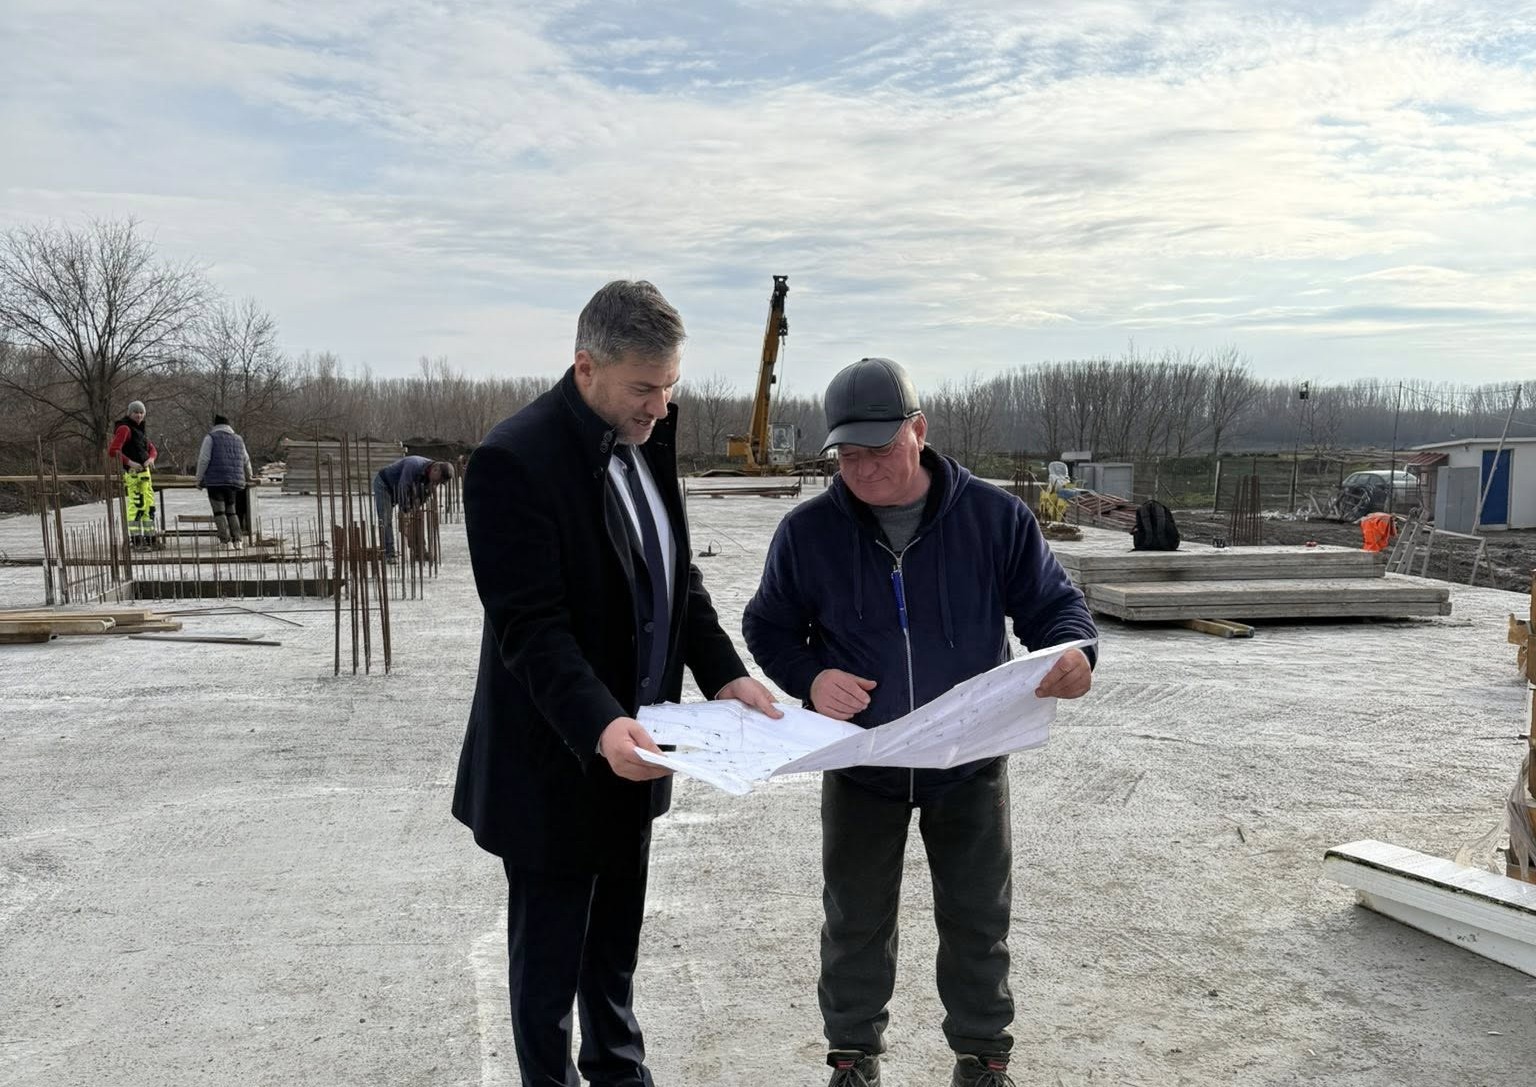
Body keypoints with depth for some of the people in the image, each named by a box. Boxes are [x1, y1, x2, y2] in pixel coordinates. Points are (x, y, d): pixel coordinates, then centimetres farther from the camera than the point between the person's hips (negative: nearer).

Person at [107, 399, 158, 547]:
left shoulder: (141, 429, 18)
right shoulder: (124, 428, -9)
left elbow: (151, 448, 22)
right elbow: (113, 450, -17)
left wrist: (151, 458, 0)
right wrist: (129, 462, -23)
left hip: (144, 472, 9)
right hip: (131, 473, -9)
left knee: (149, 504, 11)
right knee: (135, 504, -11)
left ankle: (150, 537, 18)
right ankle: (135, 539, -8)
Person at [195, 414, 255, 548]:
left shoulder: (210, 437, 1)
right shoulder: (238, 439, 16)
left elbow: (203, 459, -7)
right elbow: (246, 461, 25)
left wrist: (199, 479, 1)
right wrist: (249, 476, 42)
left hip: (215, 481, -5)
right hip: (234, 481, 5)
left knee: (219, 512, -2)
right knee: (232, 512, 13)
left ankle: (226, 541, -10)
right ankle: (238, 540, 1)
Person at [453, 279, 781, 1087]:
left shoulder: (648, 438, 2)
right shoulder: (514, 460, -21)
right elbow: (531, 627, -25)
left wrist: (723, 674, -5)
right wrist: (599, 725, -38)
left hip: (631, 747, 7)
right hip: (557, 763, -7)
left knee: (617, 941, 24)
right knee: (550, 955, 12)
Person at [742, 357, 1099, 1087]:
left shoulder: (994, 517, -12)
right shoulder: (807, 531, -11)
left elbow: (1053, 604, -3)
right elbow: (767, 629, 1)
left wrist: (1073, 652, -26)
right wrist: (810, 678, -19)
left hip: (970, 764, 0)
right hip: (859, 768, 1)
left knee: (976, 921, 16)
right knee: (856, 922, 16)